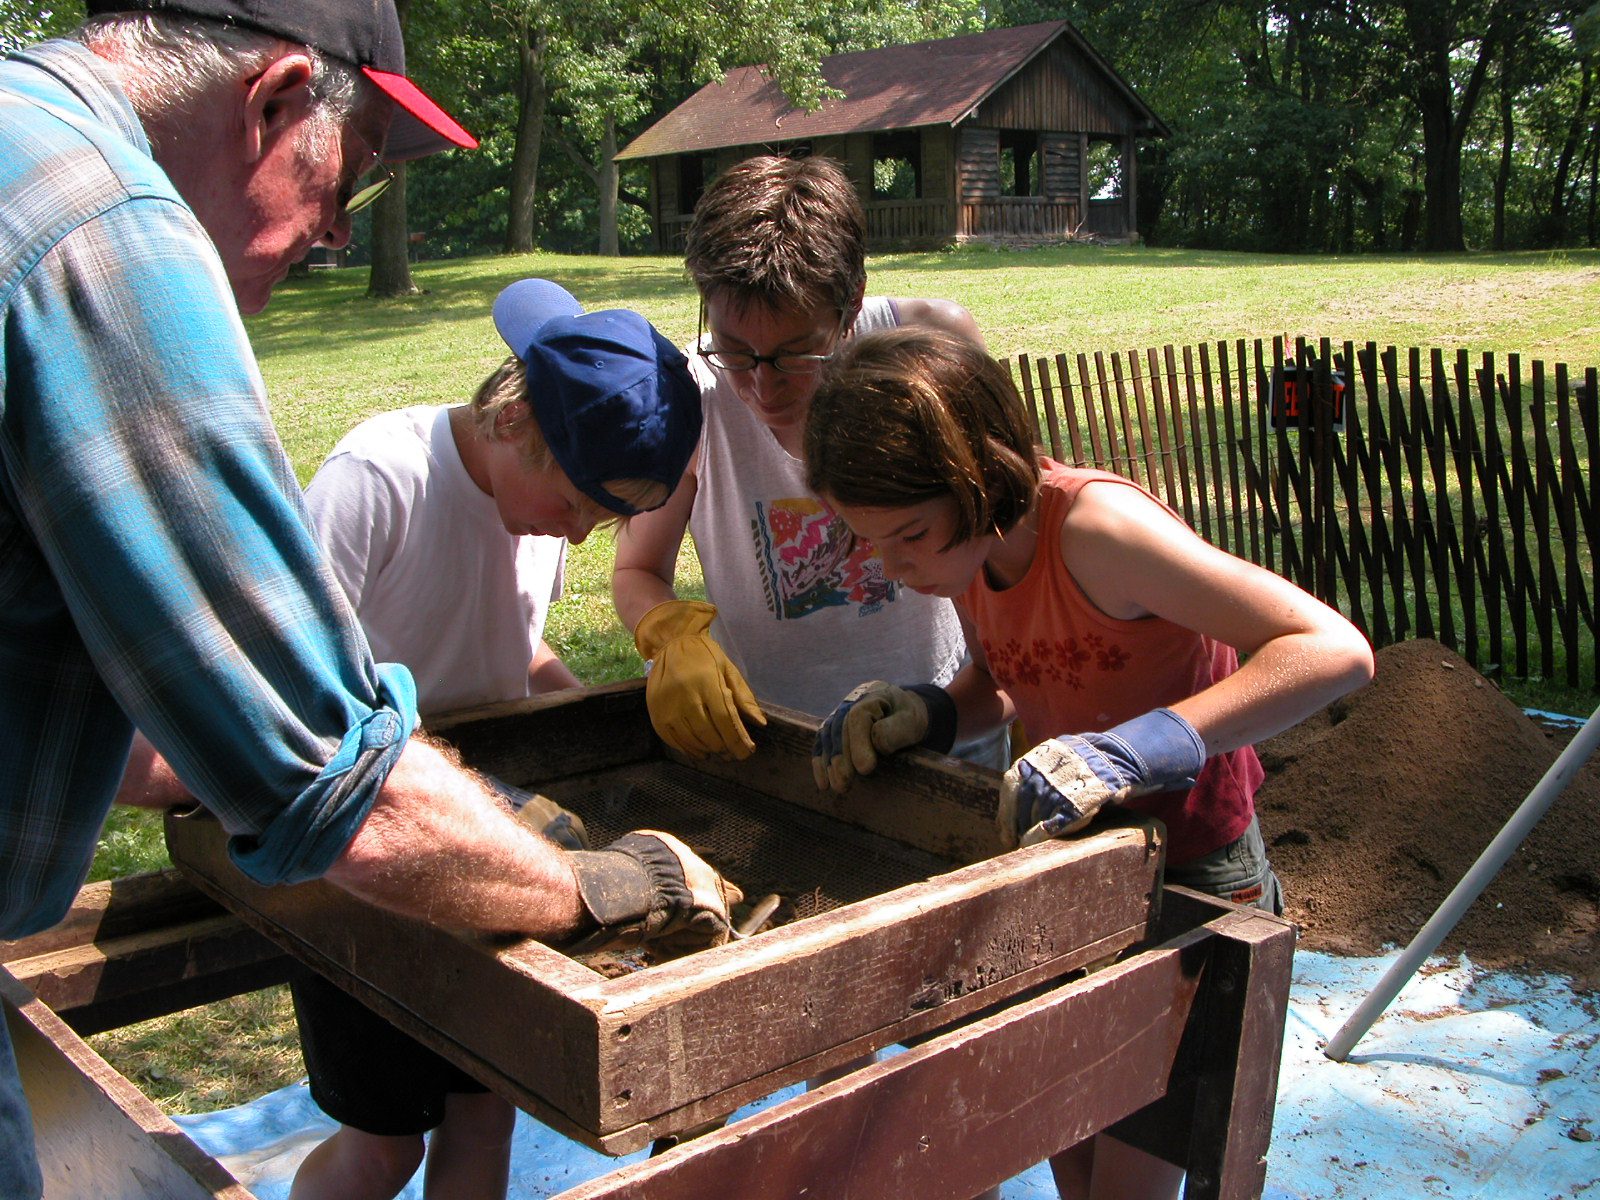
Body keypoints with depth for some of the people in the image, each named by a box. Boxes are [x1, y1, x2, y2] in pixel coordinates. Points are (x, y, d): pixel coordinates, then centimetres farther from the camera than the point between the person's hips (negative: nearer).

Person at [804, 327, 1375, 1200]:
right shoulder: (970, 545, -8)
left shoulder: (1093, 526, -31)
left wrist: (1131, 749, -46)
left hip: (1193, 874, -7)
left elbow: (1336, 651, -37)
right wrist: (926, 714, -12)